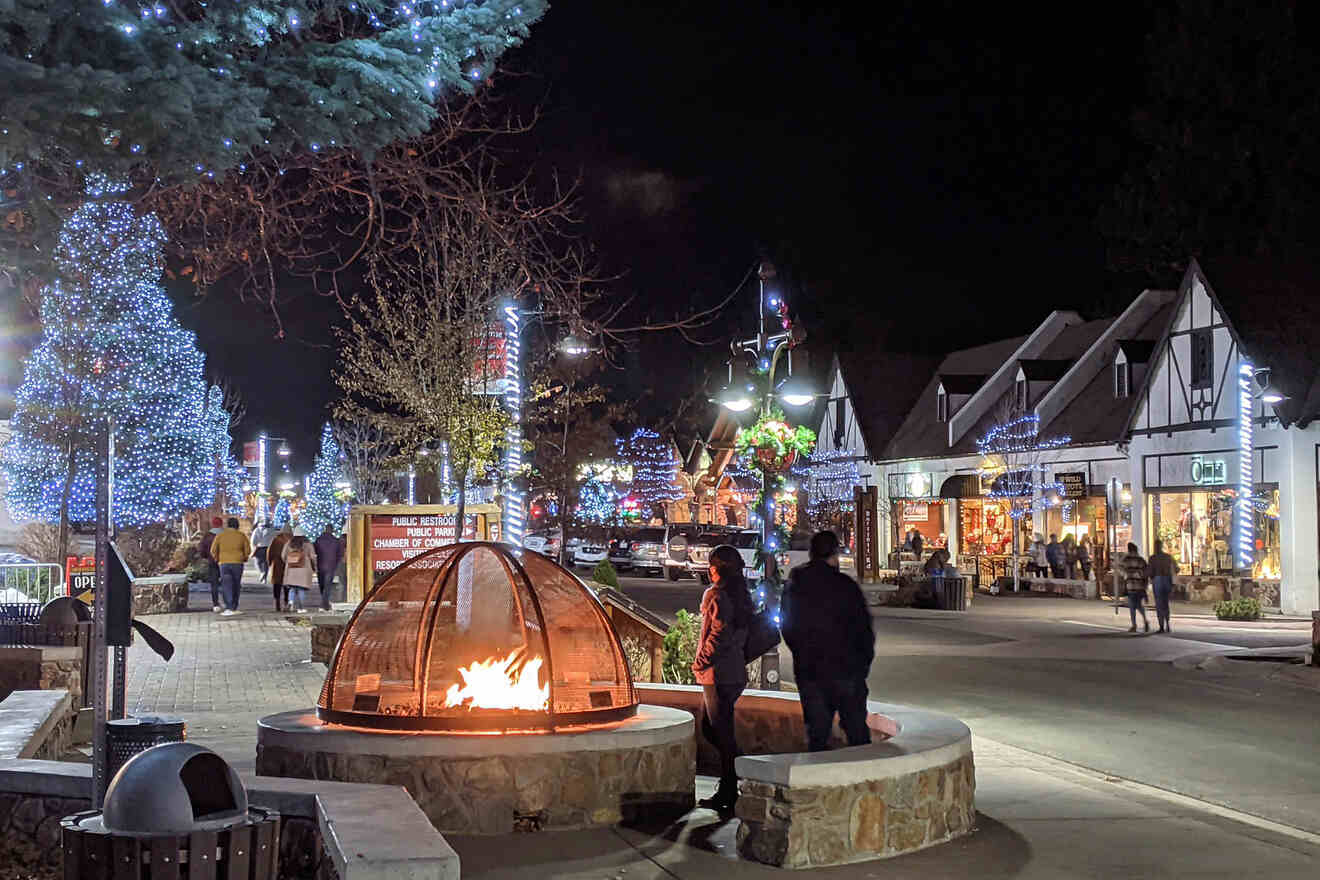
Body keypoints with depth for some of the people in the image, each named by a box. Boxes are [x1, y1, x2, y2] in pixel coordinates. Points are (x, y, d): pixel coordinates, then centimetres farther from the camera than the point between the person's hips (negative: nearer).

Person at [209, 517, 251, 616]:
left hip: (224, 563, -1)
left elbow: (213, 550, -2)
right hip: (238, 563, 1)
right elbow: (248, 550, 0)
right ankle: (234, 608, 15)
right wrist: (243, 558, 18)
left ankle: (230, 608, -14)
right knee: (236, 586, 11)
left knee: (227, 586, -2)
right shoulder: (242, 536, 1)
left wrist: (217, 559, 16)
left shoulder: (220, 536, 0)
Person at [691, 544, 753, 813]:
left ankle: (728, 794, 2)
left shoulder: (716, 594, -14)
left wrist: (702, 661, -12)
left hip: (718, 673, -9)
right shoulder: (742, 594, 13)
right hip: (736, 672, 9)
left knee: (722, 732, -3)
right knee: (709, 728, 18)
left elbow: (719, 633, -22)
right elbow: (745, 631, 17)